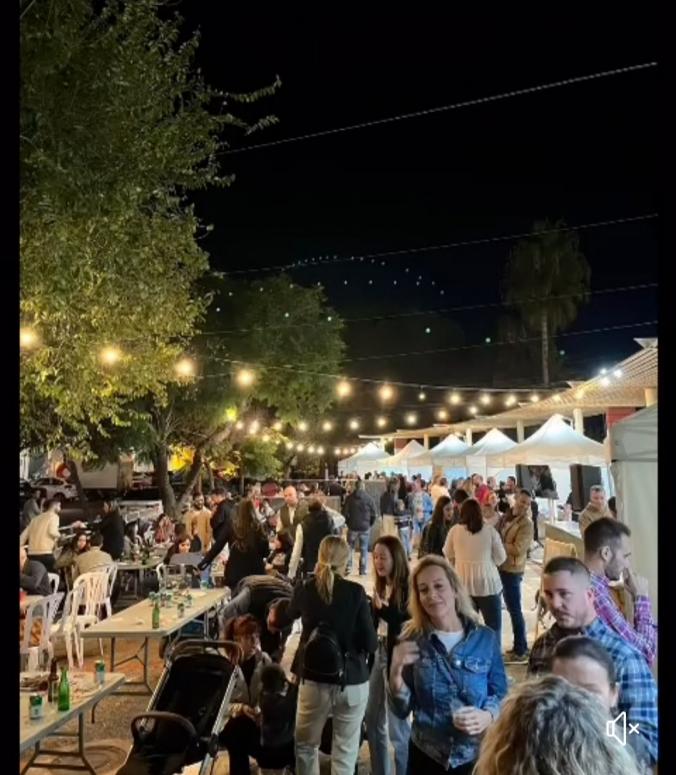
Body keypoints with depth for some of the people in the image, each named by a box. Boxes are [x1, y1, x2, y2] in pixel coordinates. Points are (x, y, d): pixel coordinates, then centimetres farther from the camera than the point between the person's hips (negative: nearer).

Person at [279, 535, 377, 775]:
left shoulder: (305, 589, -4)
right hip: (352, 680, -1)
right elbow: (371, 644, -10)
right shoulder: (356, 592, -12)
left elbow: (289, 616, 18)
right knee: (345, 751, 12)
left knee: (305, 744, 21)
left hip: (313, 678, 2)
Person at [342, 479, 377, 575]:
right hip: (365, 527, 0)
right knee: (364, 549, 7)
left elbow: (344, 512, -3)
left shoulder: (349, 498, -5)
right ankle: (362, 570, 7)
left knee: (350, 547, 13)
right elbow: (373, 513, -3)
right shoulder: (369, 498, -6)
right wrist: (369, 524, 11)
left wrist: (347, 522, 13)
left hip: (352, 526, 0)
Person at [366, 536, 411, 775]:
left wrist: (384, 610, -30)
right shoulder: (380, 586, 4)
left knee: (397, 726, 3)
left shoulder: (408, 587, -16)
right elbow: (371, 624, 10)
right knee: (373, 721, 19)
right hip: (379, 655, 8)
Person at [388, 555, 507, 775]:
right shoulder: (412, 641, -6)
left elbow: (501, 695, 0)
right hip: (425, 756, 0)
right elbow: (402, 710, -5)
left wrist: (488, 716, -19)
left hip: (476, 756, 0)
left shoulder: (485, 639, -7)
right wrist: (395, 672, -22)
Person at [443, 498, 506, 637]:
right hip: (487, 583, -2)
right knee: (493, 626, 8)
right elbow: (501, 558, 1)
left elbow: (448, 555, 12)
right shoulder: (490, 530, -6)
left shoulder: (454, 530, -2)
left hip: (463, 584, 2)